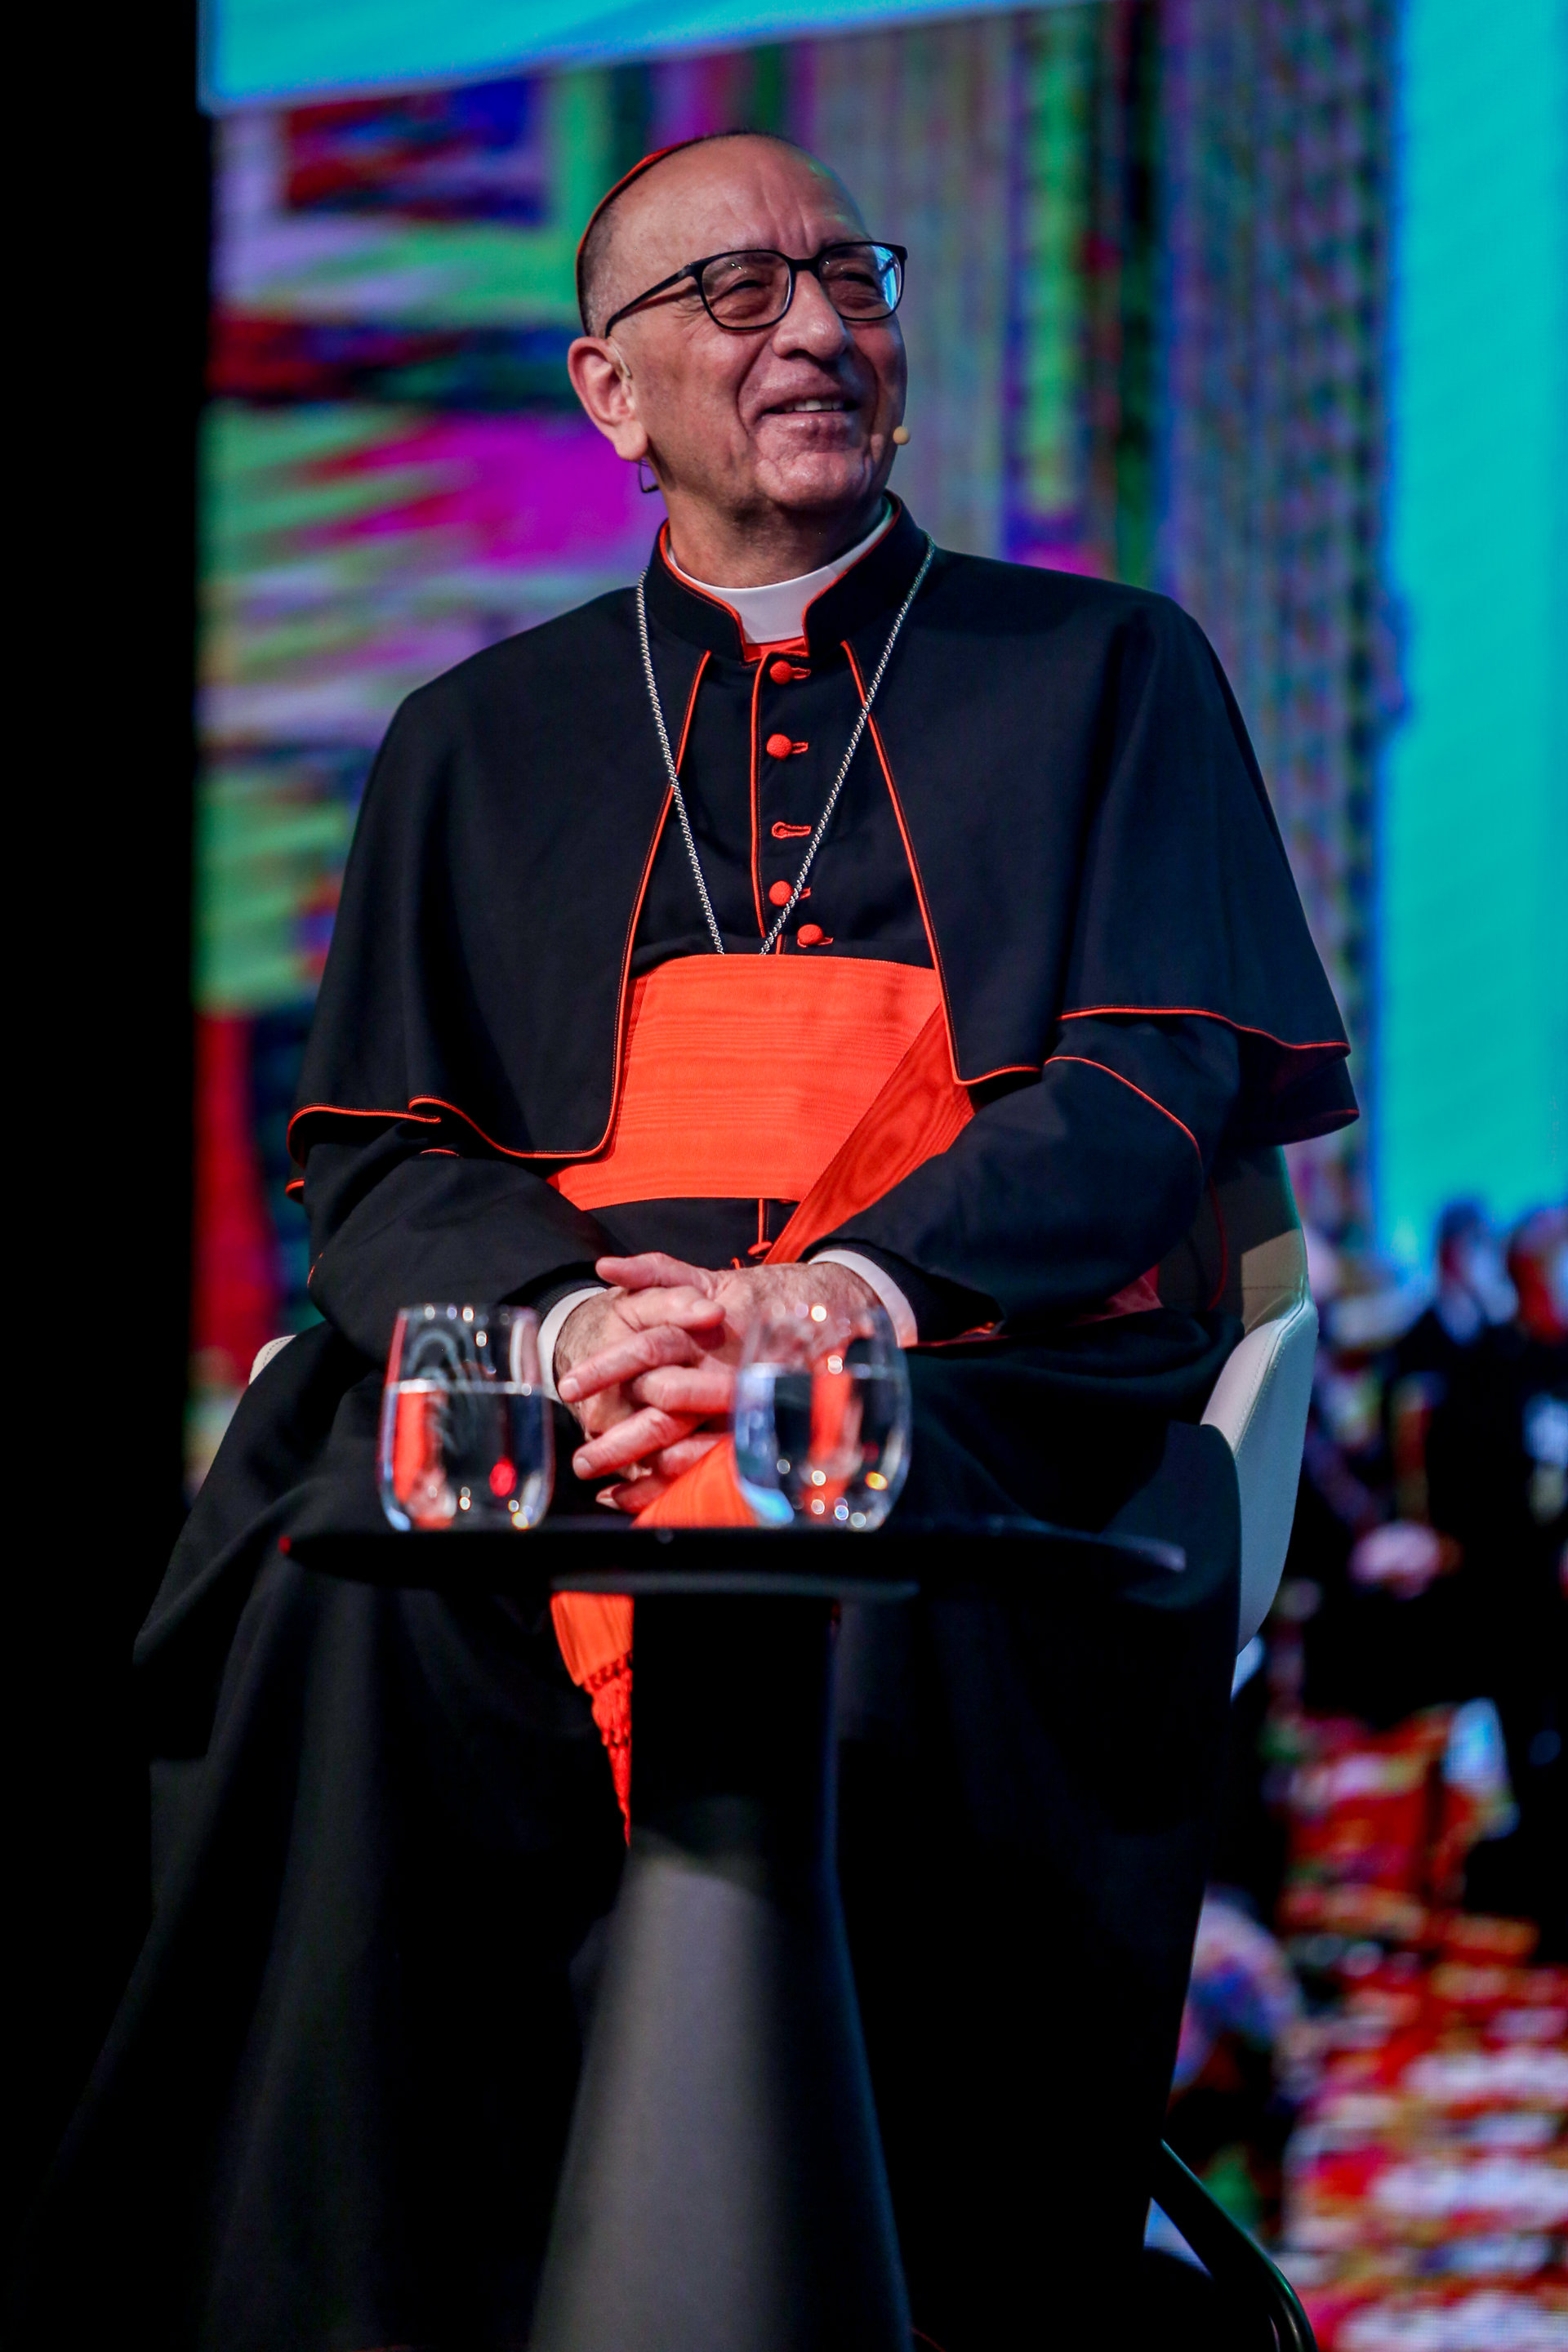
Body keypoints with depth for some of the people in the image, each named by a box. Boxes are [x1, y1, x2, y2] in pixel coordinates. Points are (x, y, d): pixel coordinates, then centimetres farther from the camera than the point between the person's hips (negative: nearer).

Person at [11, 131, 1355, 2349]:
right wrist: (573, 1316, -12)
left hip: (976, 1360, -1)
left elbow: (1147, 1095, 6)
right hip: (546, 1360, 2)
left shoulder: (1105, 675, 19)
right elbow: (385, 1166, 14)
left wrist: (836, 1298, -14)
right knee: (364, 1601, -35)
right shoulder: (480, 743, 24)